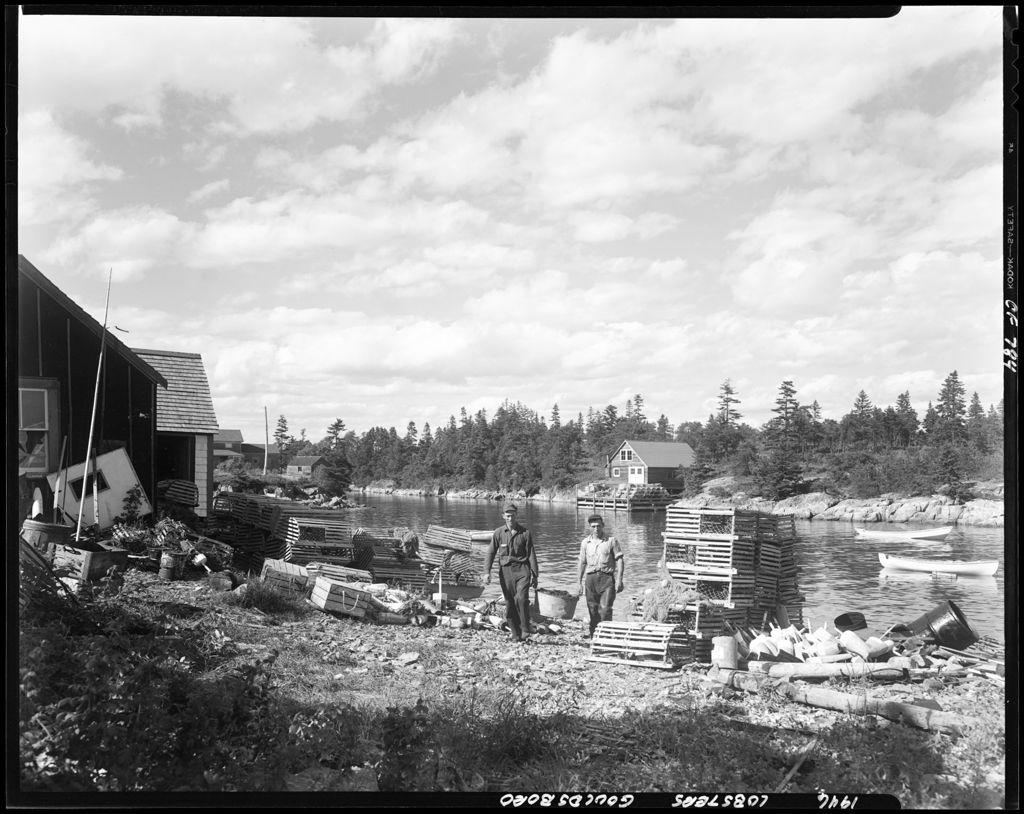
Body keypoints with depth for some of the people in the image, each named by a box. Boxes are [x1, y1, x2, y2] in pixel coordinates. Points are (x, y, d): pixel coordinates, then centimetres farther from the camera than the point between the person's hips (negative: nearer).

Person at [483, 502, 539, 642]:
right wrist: (487, 572, -9)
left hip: (522, 569, -2)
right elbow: (490, 553, 3)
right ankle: (516, 634, 14)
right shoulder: (498, 533, 4)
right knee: (509, 603, 3)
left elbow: (531, 555, 6)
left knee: (522, 597, -21)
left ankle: (525, 628, -6)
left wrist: (534, 575, 4)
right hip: (505, 571, 2)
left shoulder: (525, 533, 3)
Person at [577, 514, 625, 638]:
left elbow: (620, 560, 1)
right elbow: (582, 563, 16)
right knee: (593, 610, 5)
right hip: (591, 578, 3)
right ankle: (594, 639, 14)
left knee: (605, 609, -13)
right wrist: (580, 582, 15)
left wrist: (619, 579, -8)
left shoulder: (611, 541, 2)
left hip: (607, 578, -3)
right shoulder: (585, 542, 11)